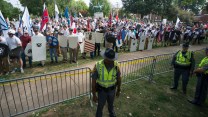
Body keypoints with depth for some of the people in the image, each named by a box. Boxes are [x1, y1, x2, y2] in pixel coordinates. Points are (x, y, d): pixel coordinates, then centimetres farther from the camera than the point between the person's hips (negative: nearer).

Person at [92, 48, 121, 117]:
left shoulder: (116, 65, -19)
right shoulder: (98, 66, -26)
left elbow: (119, 78, -3)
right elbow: (93, 81, -17)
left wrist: (118, 90, 7)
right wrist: (94, 94, -12)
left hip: (112, 90, 3)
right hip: (102, 90, -2)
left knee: (111, 104, 27)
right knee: (100, 106, 16)